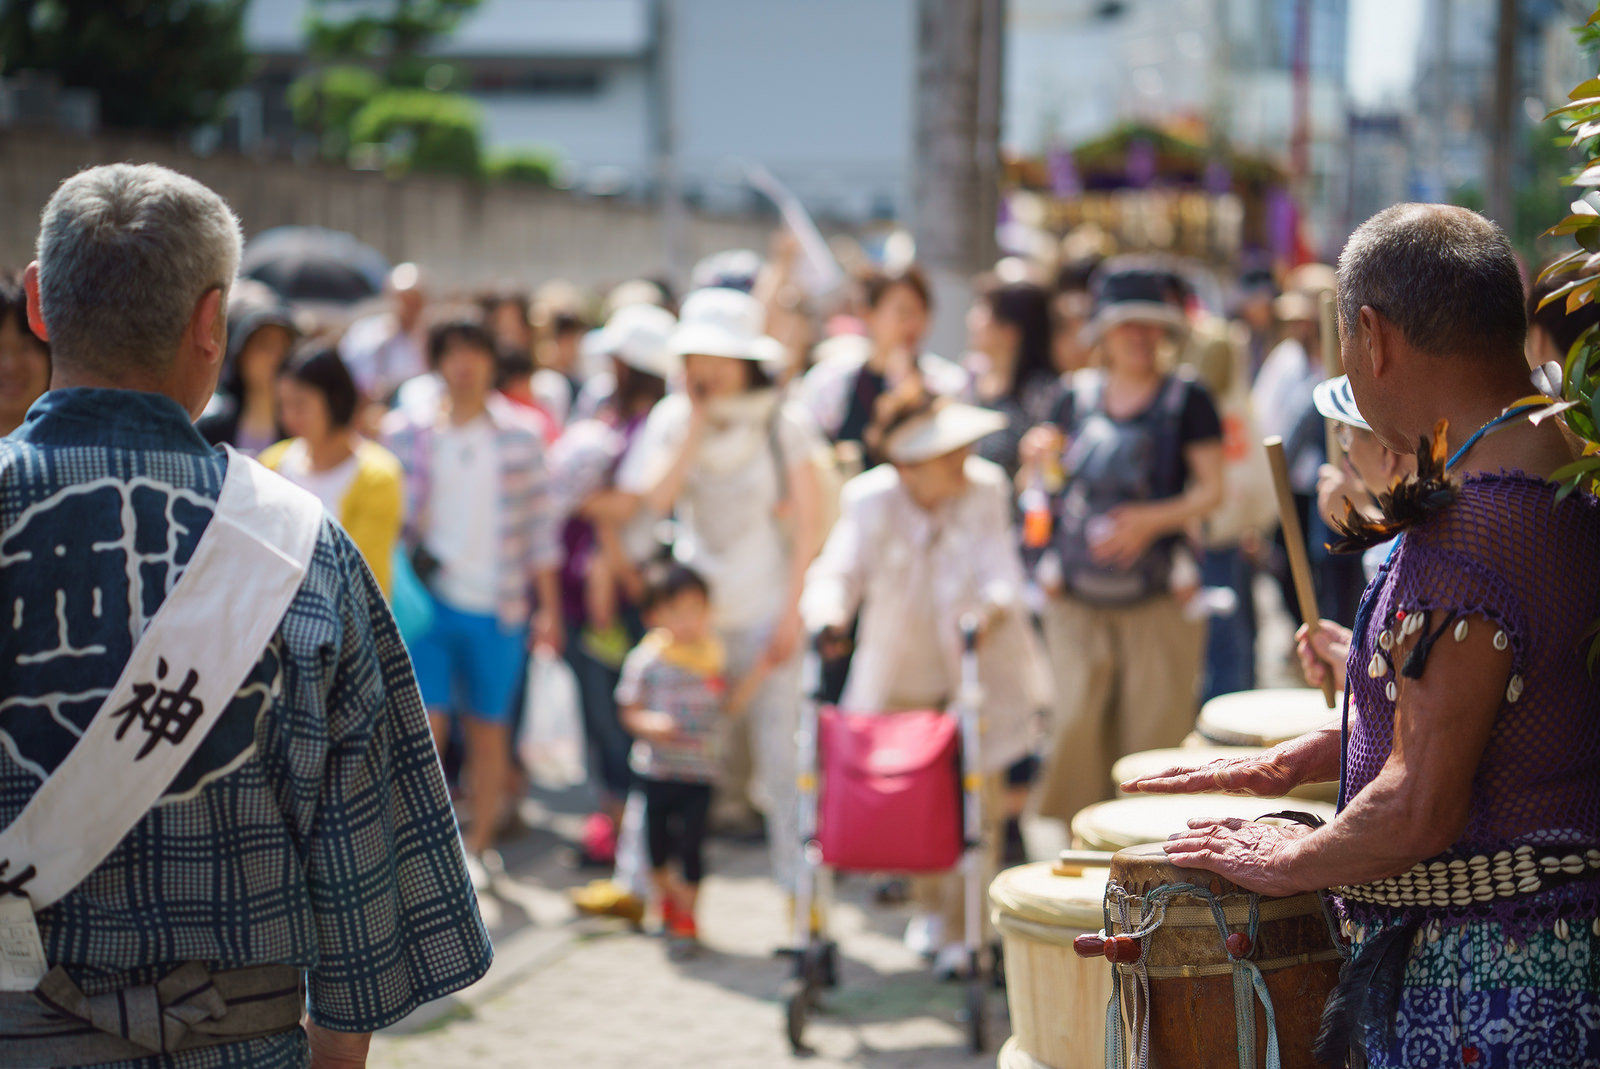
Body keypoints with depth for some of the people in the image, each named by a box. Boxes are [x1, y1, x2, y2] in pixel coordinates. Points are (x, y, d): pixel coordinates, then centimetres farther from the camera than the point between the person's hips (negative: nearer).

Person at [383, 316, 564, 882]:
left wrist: (548, 606, 3)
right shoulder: (407, 431, 3)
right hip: (429, 597, -1)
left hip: (497, 604, 1)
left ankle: (478, 846, 18)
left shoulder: (519, 436, 3)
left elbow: (540, 523, 5)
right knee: (427, 723, -11)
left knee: (489, 727, 6)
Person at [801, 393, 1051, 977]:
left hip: (979, 672, -1)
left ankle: (967, 929, 8)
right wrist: (827, 616, -46)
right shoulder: (871, 502, -16)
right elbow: (839, 569, -25)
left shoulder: (985, 489, -14)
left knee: (978, 802, -4)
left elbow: (1000, 569, -19)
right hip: (903, 676, 1)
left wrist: (990, 606, -41)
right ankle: (932, 908, 38)